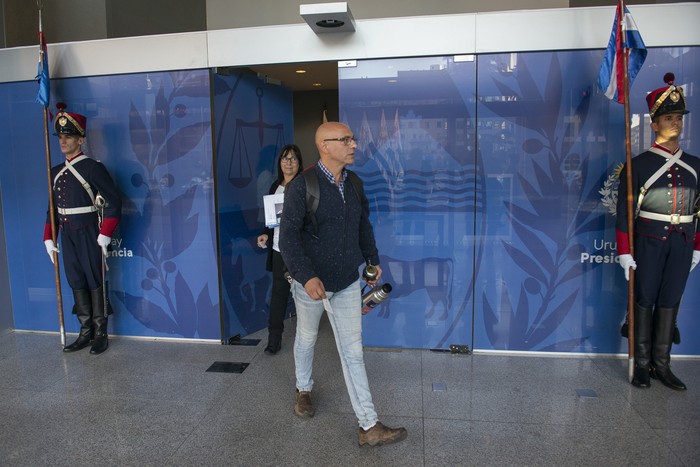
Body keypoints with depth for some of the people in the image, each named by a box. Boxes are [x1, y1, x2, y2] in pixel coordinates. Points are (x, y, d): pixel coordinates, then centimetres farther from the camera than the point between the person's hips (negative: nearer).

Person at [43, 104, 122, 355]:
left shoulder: (93, 168, -9)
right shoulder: (56, 172, 11)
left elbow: (114, 202, -12)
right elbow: (53, 209, 17)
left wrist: (105, 235, -15)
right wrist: (49, 239, 11)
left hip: (89, 235, -6)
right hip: (67, 236, 6)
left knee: (95, 282, 2)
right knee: (77, 283, 11)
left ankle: (100, 334, 14)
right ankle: (85, 333, 22)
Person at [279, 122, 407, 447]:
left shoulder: (354, 183, 1)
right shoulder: (302, 186, -16)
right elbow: (288, 236, -21)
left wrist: (372, 259, 15)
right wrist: (306, 277, -32)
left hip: (348, 283, 4)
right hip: (311, 282, -3)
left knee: (353, 352, 5)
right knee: (306, 339, 21)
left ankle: (369, 426, 11)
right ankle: (304, 390, 49)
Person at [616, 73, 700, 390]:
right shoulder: (639, 164, -5)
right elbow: (624, 210, -7)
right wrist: (624, 252, -11)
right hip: (649, 241, -4)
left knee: (670, 302, 9)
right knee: (644, 301, 3)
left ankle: (662, 365, 19)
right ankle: (642, 365, 14)